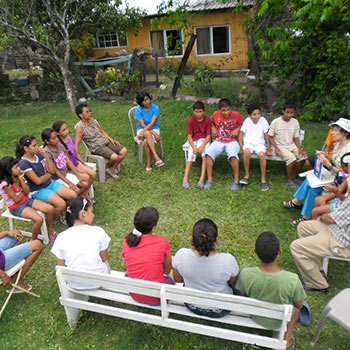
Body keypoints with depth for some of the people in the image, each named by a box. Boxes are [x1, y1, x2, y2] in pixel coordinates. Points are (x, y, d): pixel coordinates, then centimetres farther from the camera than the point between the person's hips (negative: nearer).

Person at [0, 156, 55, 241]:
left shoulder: (18, 177, -3)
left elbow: (27, 192, -7)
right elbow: (17, 200, -17)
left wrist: (21, 179, -15)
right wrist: (23, 192, 0)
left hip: (26, 200, 7)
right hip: (16, 207, -7)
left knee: (50, 209, -8)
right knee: (39, 219, -28)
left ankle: (51, 233, 9)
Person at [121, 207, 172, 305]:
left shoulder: (126, 243, -11)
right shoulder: (163, 242, -20)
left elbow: (128, 268, 4)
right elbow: (167, 269, -4)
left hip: (135, 296, 3)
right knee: (171, 279, 28)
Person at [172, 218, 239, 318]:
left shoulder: (181, 255, -28)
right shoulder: (227, 261, -34)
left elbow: (177, 279, -7)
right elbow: (234, 284, -11)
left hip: (192, 306, 2)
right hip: (219, 311, -1)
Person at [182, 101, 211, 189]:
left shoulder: (207, 120, -6)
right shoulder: (191, 120, -4)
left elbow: (209, 135, -8)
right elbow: (189, 136, -5)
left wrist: (202, 146, -22)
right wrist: (194, 147, -19)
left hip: (204, 140, -1)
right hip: (194, 141, 1)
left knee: (205, 154, -29)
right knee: (191, 155, -23)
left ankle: (202, 178, -34)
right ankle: (185, 178, -28)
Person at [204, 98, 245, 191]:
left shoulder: (236, 115, -3)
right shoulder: (216, 114, 2)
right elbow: (211, 121, 22)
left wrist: (237, 129, -6)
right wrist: (213, 128, 4)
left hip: (232, 141, -2)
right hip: (219, 141, 2)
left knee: (233, 155, -35)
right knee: (208, 153, -27)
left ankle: (236, 180, -21)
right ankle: (210, 179, -17)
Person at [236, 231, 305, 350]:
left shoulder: (245, 274, -32)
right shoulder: (292, 280, -35)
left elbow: (243, 294, -9)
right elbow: (299, 305, -14)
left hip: (256, 317, 1)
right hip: (279, 321, 0)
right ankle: (287, 338, 32)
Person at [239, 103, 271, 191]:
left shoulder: (263, 120, -6)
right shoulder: (247, 120, -7)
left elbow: (266, 135, 0)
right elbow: (241, 134, 0)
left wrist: (269, 150, -1)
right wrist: (241, 148, -8)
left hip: (259, 143, 0)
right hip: (248, 142, 0)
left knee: (262, 154, -32)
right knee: (246, 152, -35)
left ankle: (263, 179, -20)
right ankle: (247, 175, -16)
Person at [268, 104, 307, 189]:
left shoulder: (295, 122, 1)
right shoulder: (276, 122, -10)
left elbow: (296, 138, 5)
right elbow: (270, 136, -4)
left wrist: (299, 148, -11)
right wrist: (276, 148, -18)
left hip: (291, 145, 5)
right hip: (280, 146, -5)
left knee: (303, 156, -20)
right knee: (291, 158, -31)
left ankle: (293, 177, 2)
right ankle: (290, 181, -11)